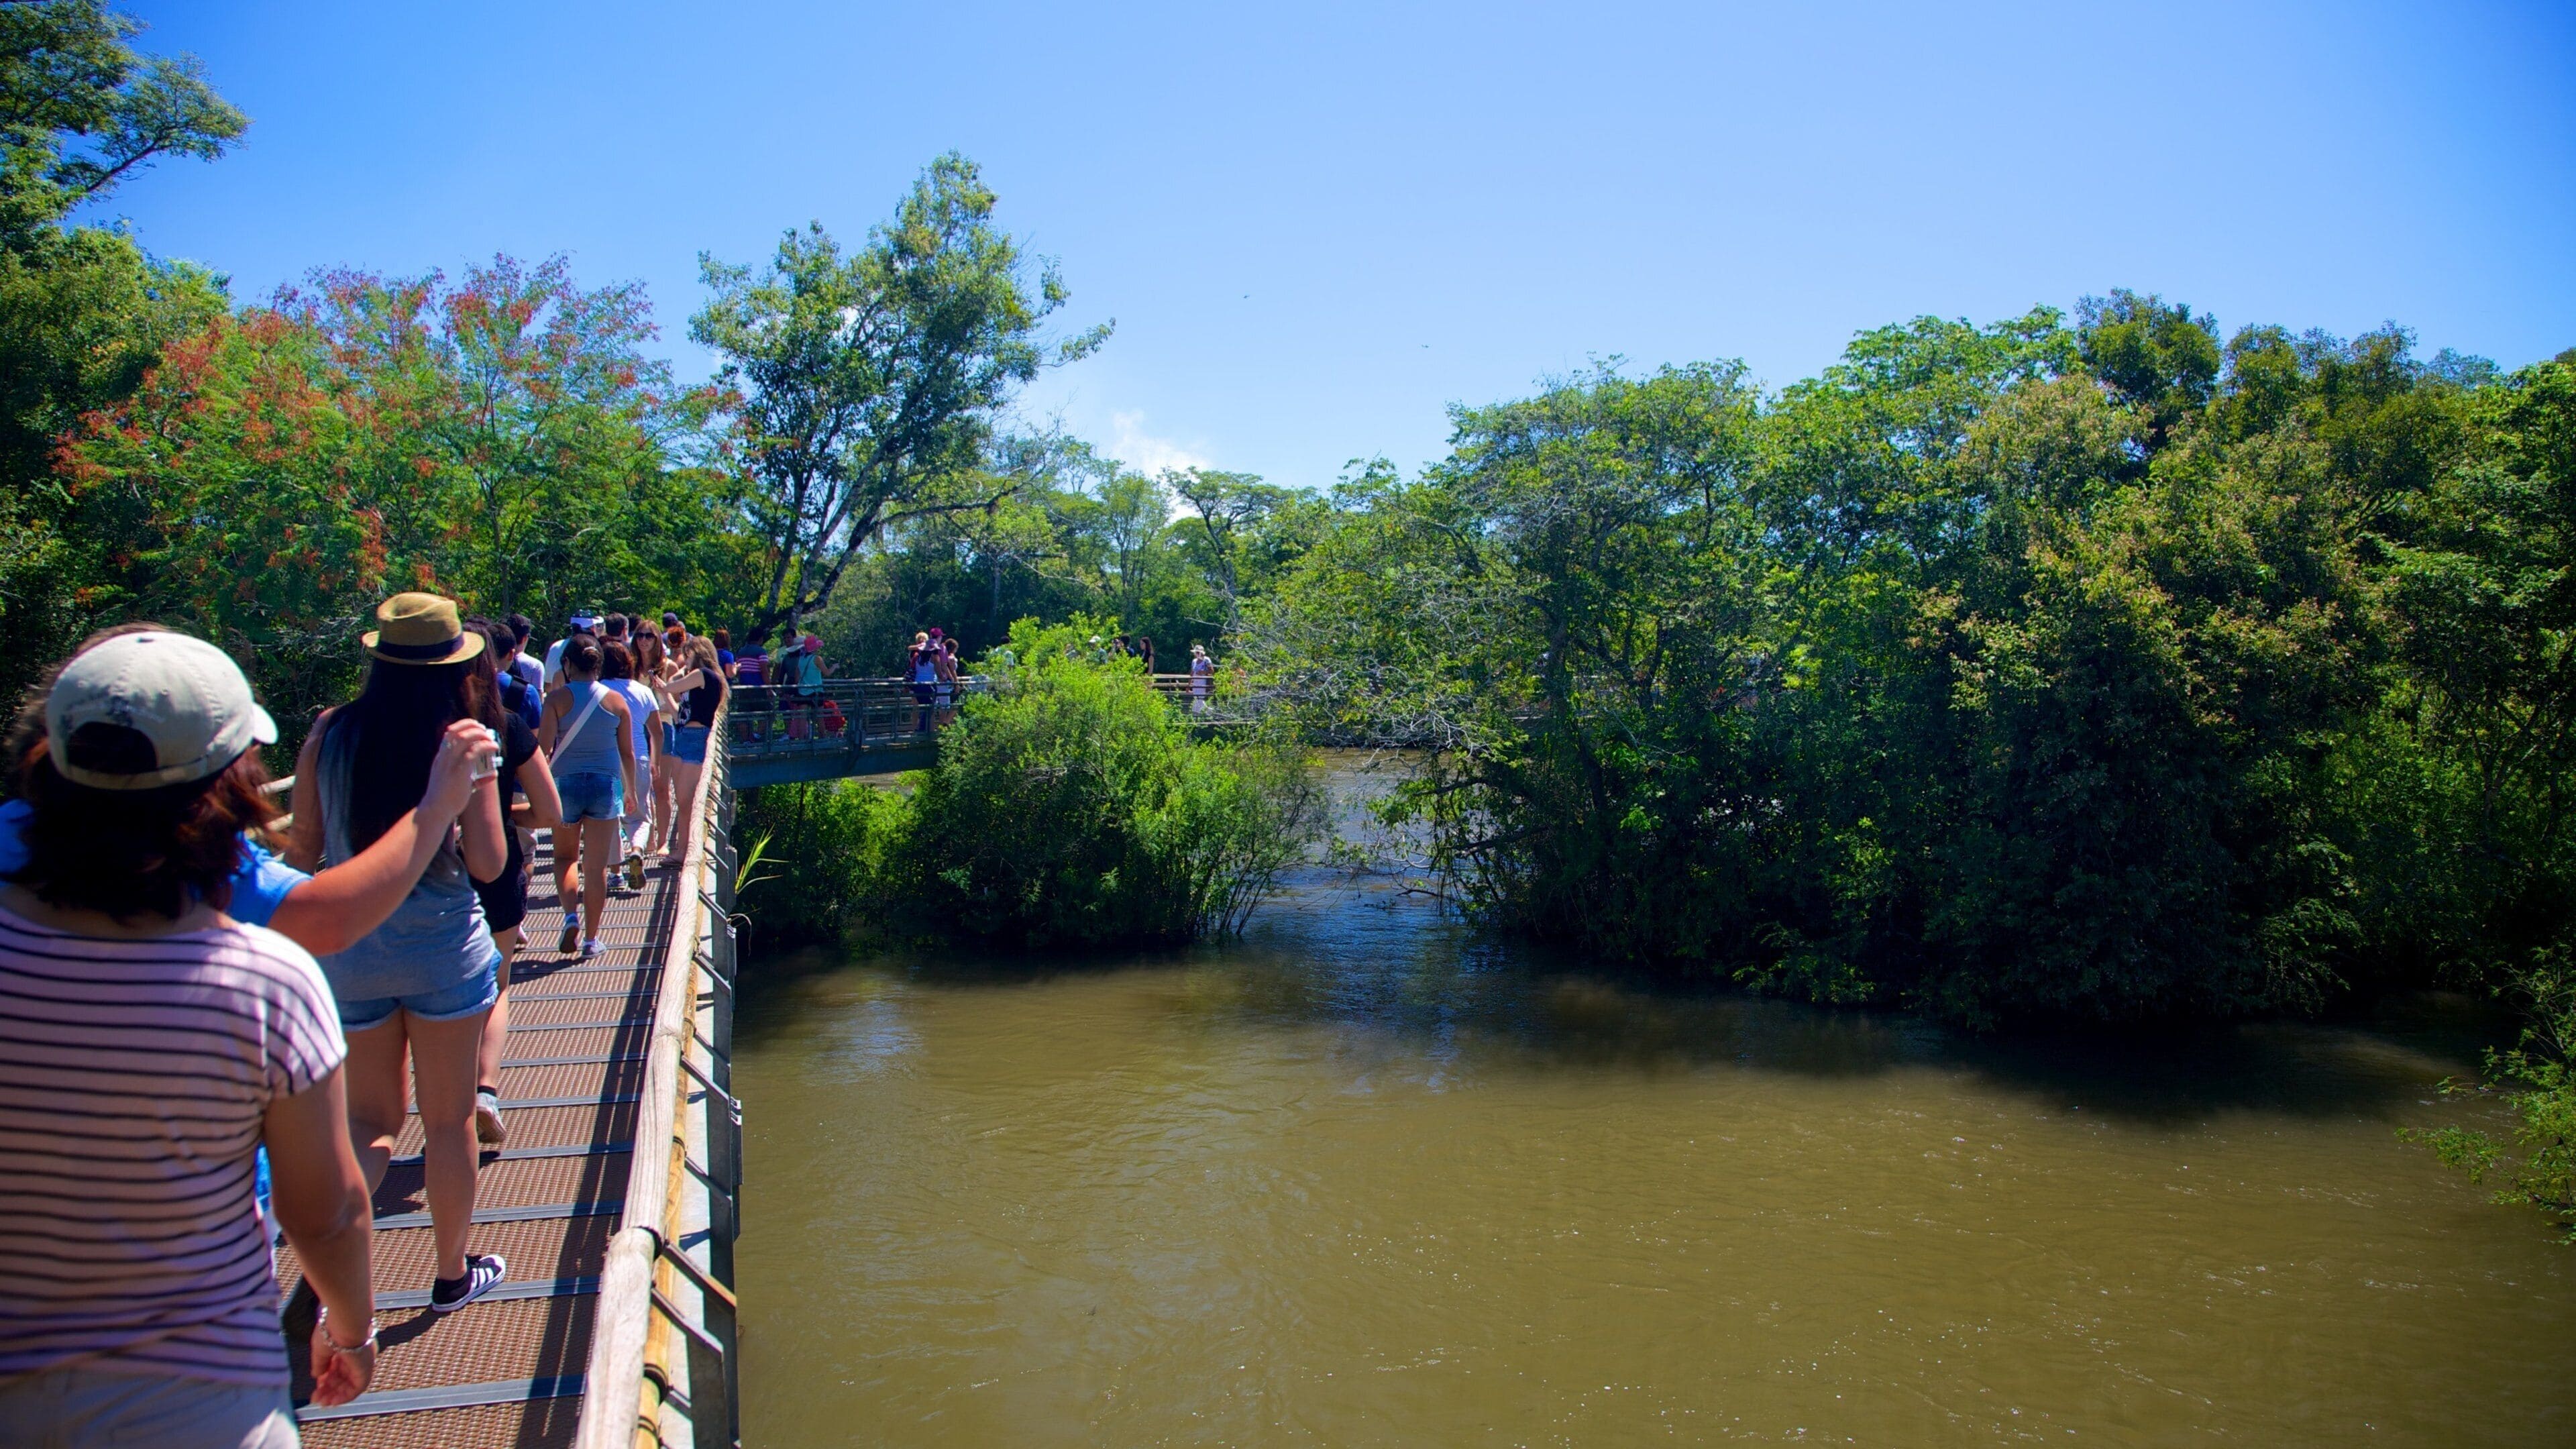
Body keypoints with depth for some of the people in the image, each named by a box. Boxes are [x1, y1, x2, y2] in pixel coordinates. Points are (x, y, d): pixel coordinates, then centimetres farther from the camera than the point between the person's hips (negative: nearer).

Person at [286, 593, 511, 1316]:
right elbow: (488, 864, -11)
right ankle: (452, 1275, 27)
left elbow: (303, 849, 3)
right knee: (449, 1119, 13)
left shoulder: (329, 733, -4)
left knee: (371, 1118, 17)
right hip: (442, 943, -3)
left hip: (347, 949, 3)